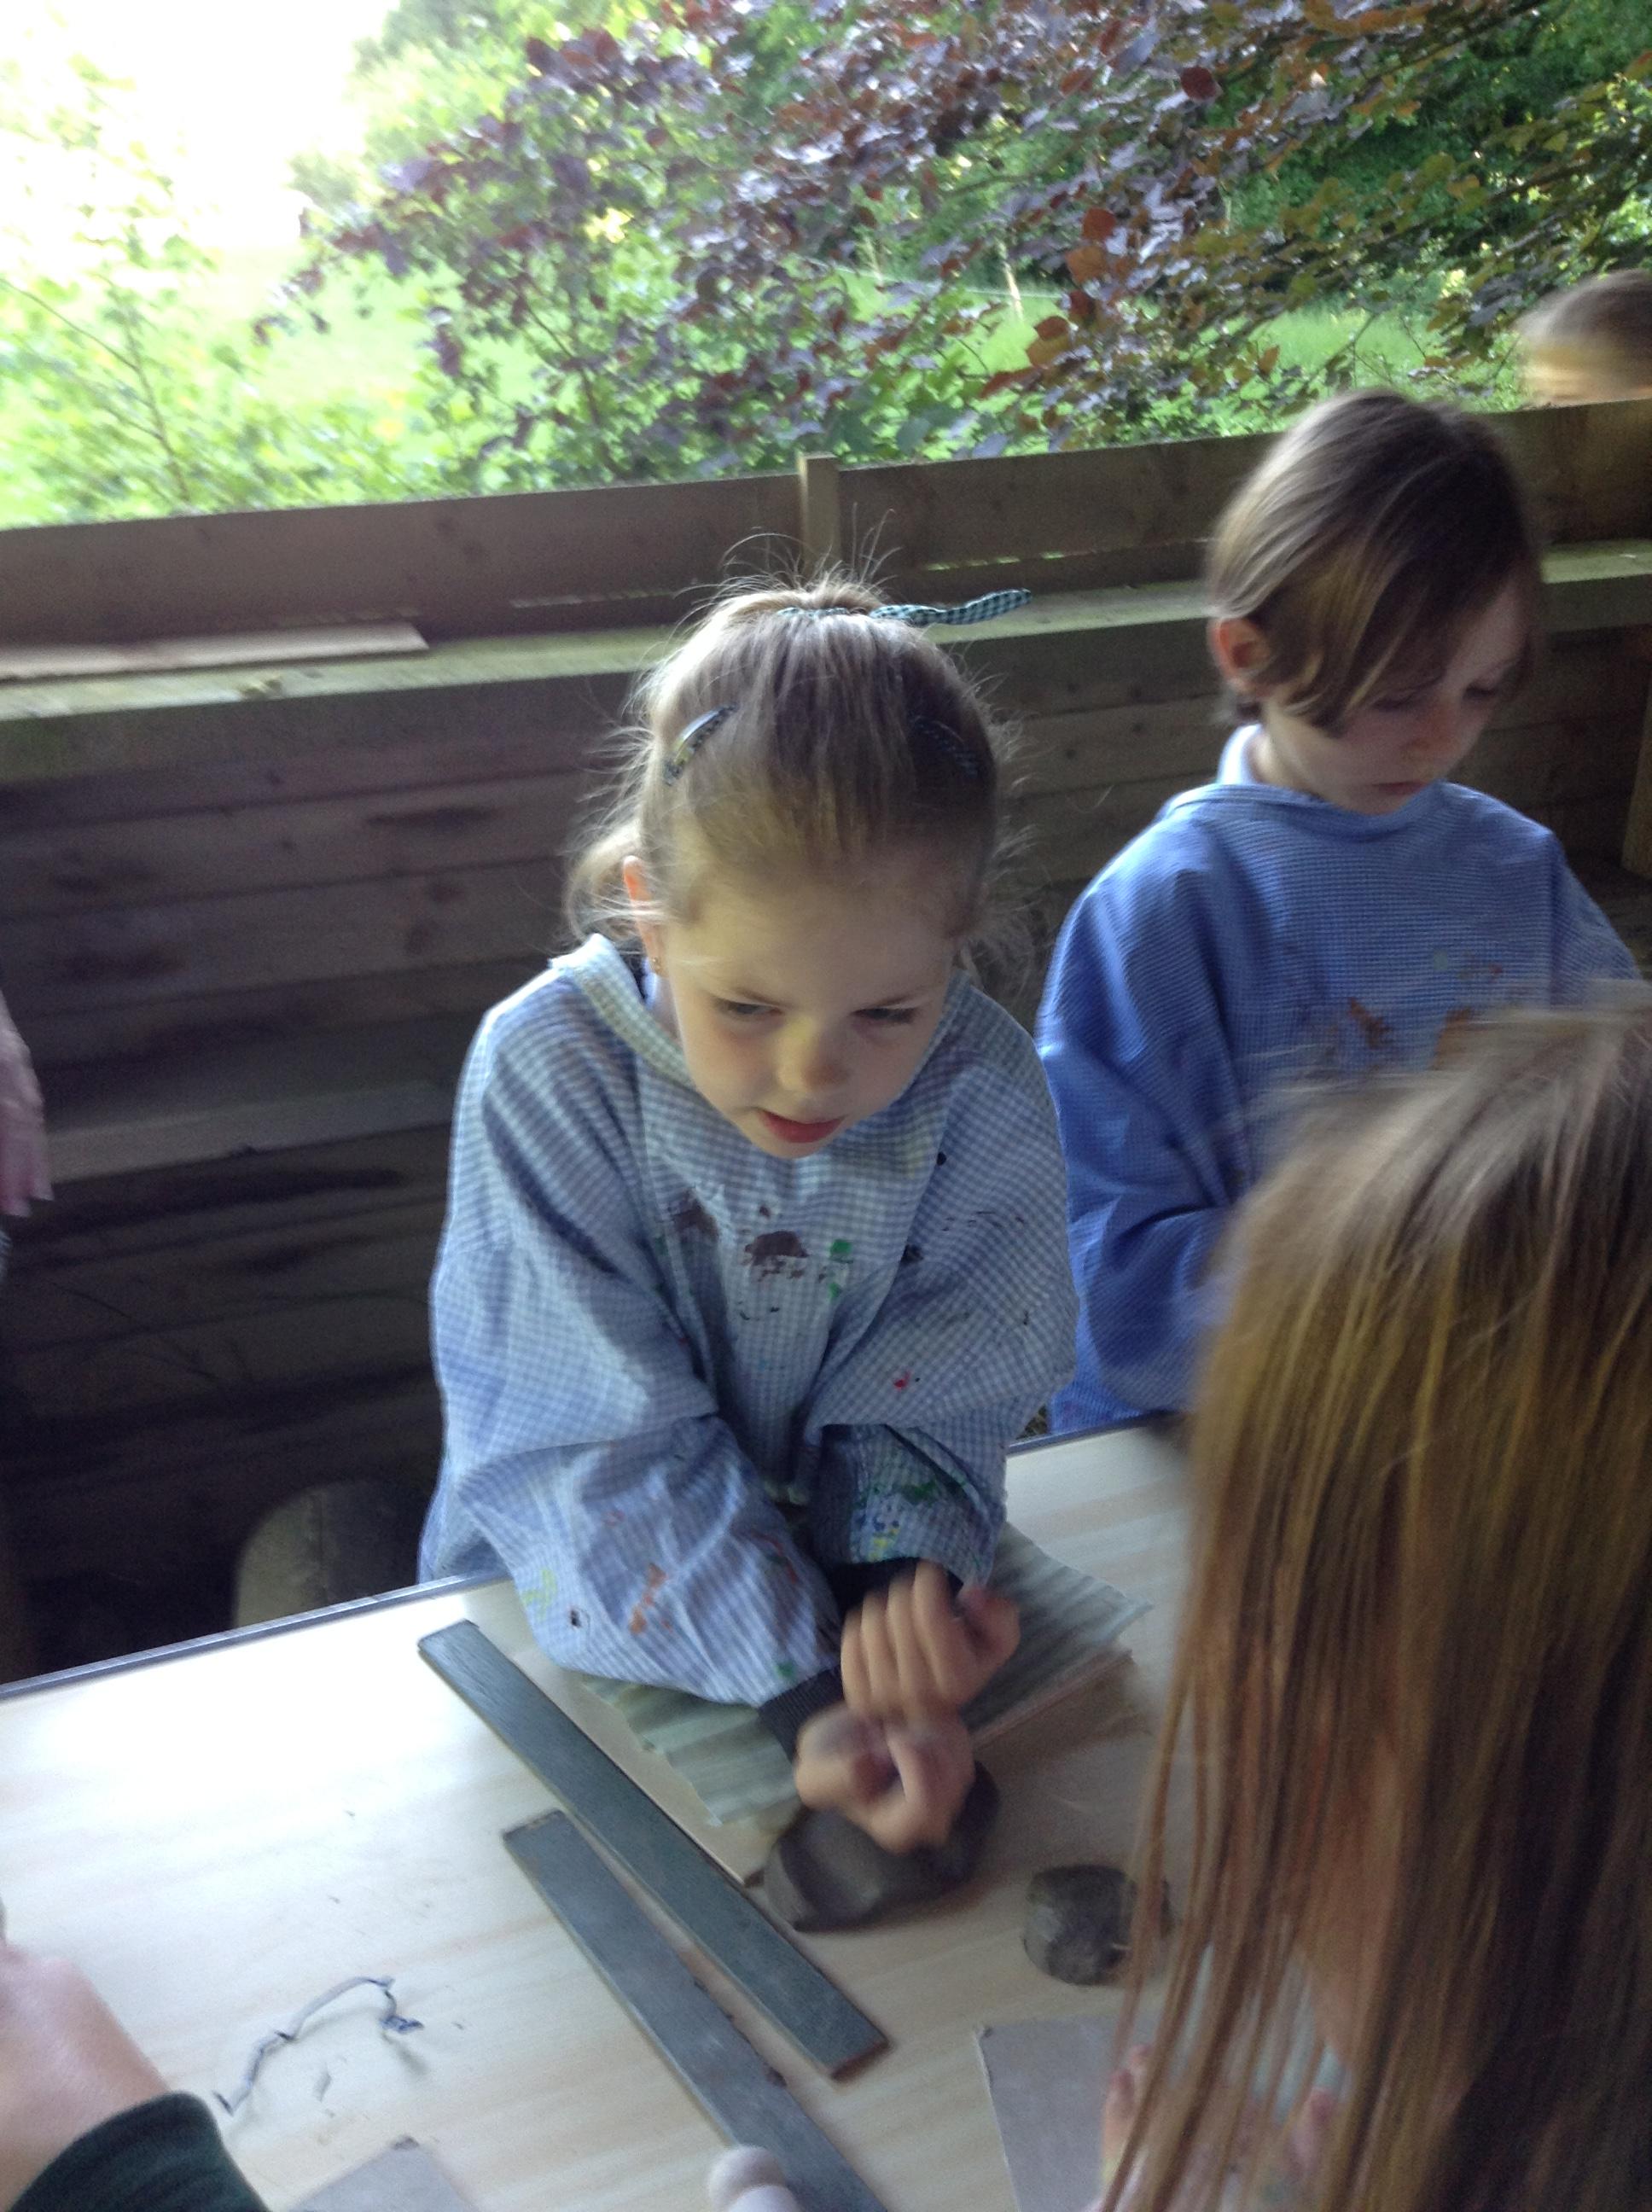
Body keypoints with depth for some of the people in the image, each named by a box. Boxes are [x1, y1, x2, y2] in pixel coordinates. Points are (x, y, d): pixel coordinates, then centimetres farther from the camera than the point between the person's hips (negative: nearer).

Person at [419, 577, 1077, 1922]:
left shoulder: (984, 1091, -14)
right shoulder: (546, 1072, -20)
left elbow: (936, 1402, -8)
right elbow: (596, 1439, -20)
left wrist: (904, 1560, -29)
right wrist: (807, 1692, -28)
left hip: (866, 1588, 0)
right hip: (589, 1619, 1)